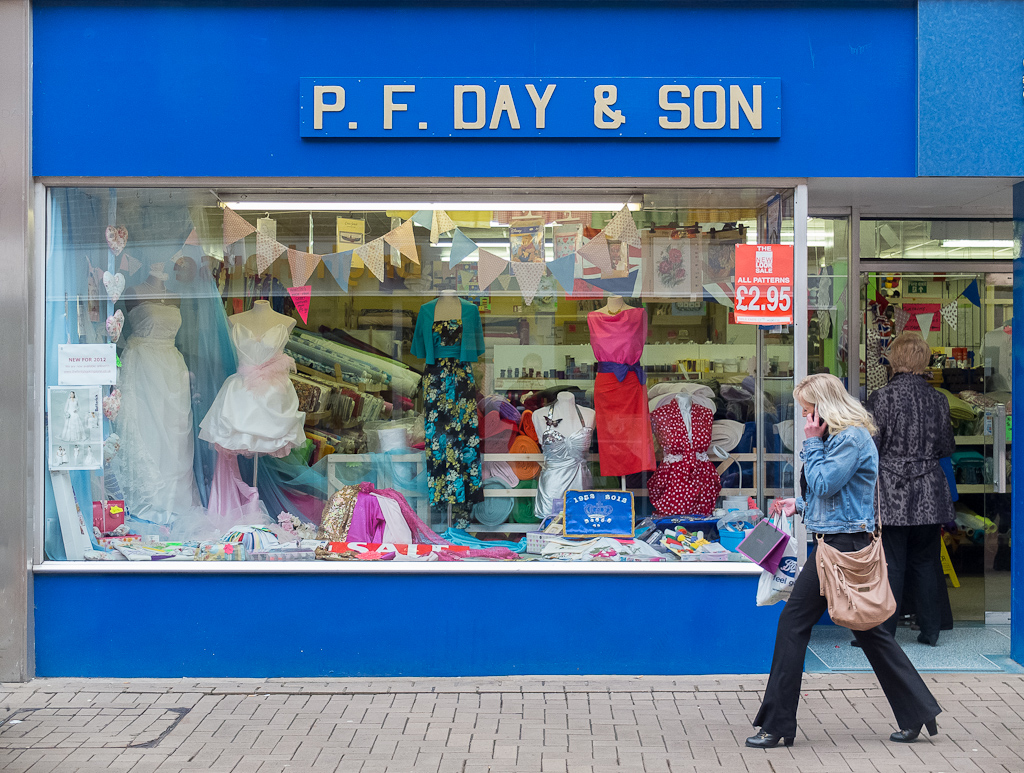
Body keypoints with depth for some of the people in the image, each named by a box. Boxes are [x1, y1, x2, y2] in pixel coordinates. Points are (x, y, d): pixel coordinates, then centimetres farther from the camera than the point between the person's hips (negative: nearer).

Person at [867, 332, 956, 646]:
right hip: (928, 494, 4)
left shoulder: (882, 397, -10)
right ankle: (930, 629, 19)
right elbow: (947, 447, 8)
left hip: (892, 493, -4)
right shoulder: (937, 399, 1)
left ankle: (883, 631, 4)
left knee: (890, 562, 0)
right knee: (926, 561, 12)